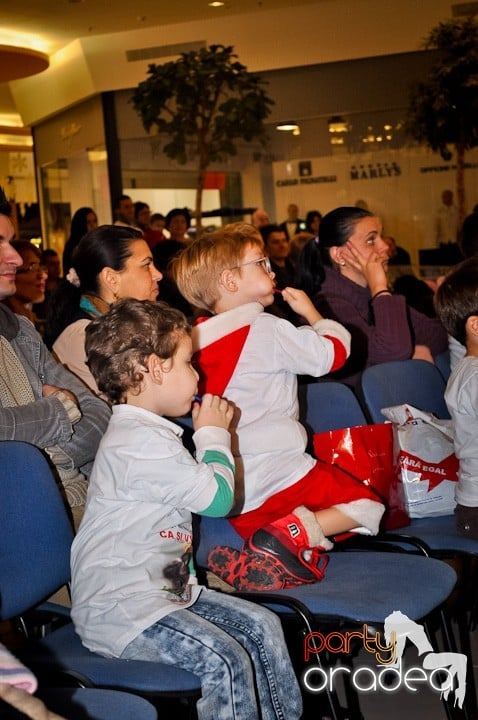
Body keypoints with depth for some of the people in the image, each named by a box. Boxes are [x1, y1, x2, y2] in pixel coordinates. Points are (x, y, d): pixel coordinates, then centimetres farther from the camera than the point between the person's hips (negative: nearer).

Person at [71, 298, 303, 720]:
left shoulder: (146, 432, 14)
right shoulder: (139, 441, -22)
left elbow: (201, 490, 28)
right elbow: (218, 497, -16)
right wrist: (214, 434, -3)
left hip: (163, 587, 11)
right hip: (118, 608, -11)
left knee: (261, 626, 4)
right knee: (225, 660, -24)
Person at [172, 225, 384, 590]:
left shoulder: (197, 336, 7)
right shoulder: (264, 328, -12)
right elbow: (332, 353, -8)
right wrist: (312, 313, 9)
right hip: (280, 474, -6)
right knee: (367, 506, 6)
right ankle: (296, 532, -16)